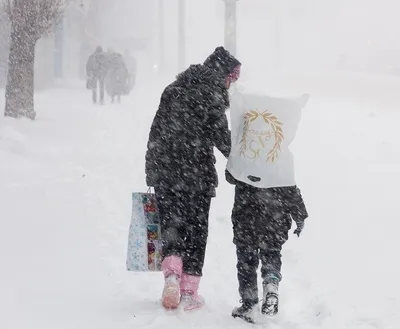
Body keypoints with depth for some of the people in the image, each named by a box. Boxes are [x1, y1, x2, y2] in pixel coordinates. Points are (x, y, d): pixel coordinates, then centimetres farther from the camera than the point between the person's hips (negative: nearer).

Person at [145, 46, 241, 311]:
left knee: (171, 224, 13)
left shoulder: (174, 89, 13)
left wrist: (153, 170, 19)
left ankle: (171, 274, -9)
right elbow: (222, 138, -11)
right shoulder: (211, 95, -9)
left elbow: (156, 132, 15)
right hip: (197, 174, -5)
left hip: (163, 171, 5)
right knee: (195, 230, 5)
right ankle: (189, 292, 8)